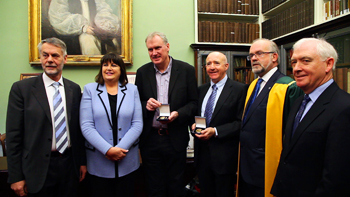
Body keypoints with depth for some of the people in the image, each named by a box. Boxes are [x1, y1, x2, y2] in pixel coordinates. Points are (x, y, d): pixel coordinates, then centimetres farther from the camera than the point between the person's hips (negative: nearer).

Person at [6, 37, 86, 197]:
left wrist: (82, 162, 8)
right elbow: (13, 135, -6)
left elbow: (78, 129, 8)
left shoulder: (74, 89, 4)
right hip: (39, 169, -3)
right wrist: (16, 177, -7)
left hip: (69, 165, 3)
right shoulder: (21, 88, -6)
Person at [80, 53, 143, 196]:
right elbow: (86, 126, -7)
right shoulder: (90, 89, 1)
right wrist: (108, 150, -15)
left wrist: (121, 149, -13)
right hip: (98, 162, -1)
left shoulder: (132, 90, 4)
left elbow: (137, 124, -2)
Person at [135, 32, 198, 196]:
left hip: (175, 139, -1)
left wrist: (177, 114, -19)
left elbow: (194, 102, -1)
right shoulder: (142, 72, 4)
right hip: (150, 139, 2)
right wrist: (145, 105, -14)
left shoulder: (186, 70, -2)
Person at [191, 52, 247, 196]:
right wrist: (194, 125, -5)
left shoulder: (239, 89, -8)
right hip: (202, 153, 5)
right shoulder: (201, 90, 11)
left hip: (224, 156, -5)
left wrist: (215, 131, -20)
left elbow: (241, 122, -13)